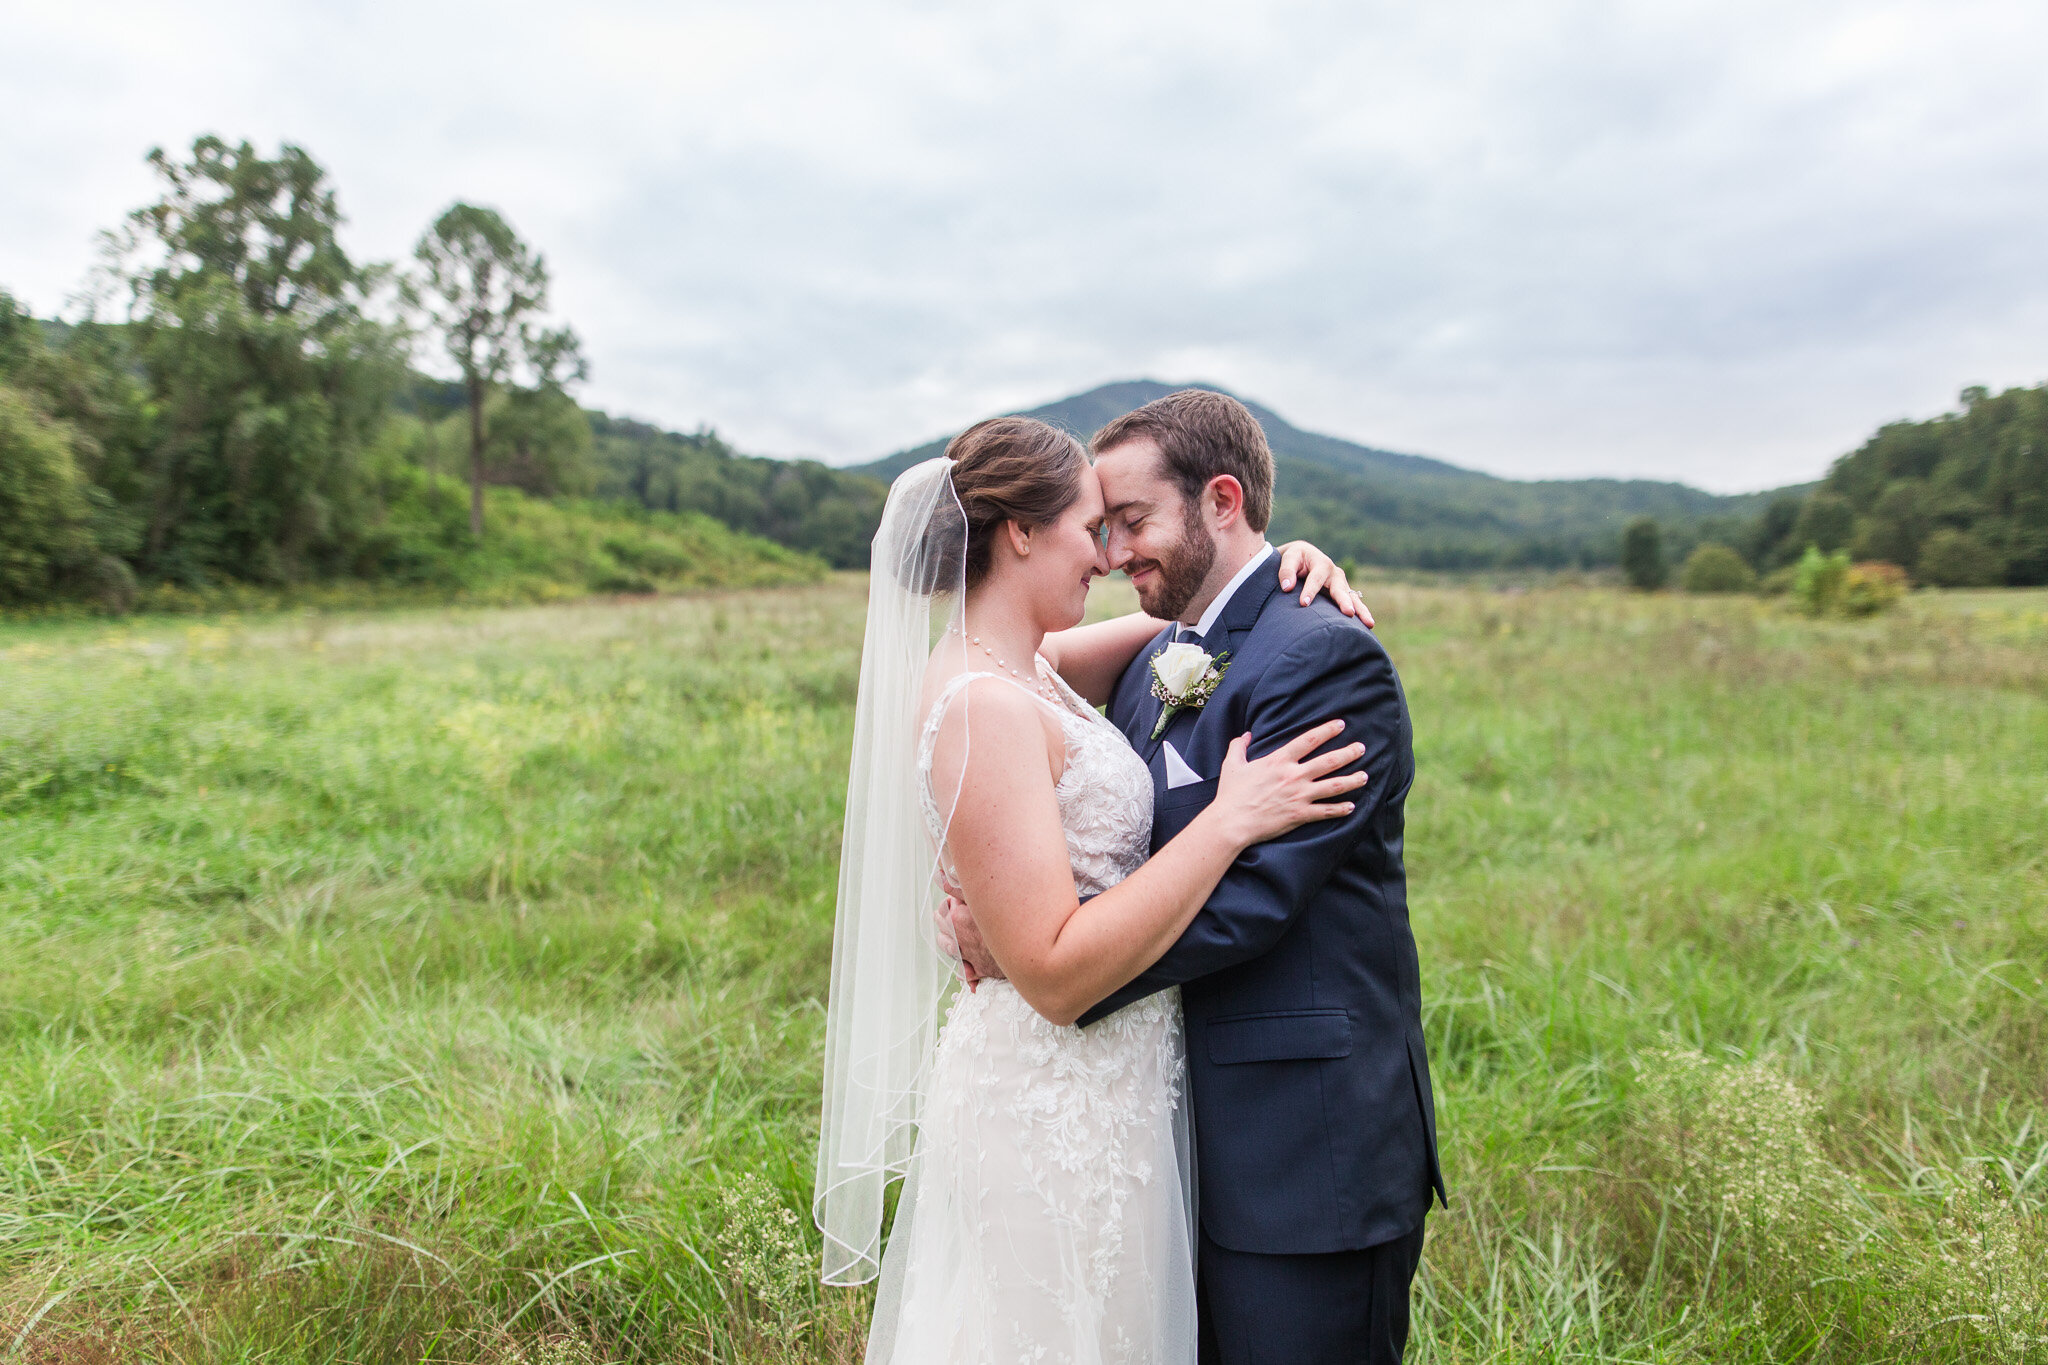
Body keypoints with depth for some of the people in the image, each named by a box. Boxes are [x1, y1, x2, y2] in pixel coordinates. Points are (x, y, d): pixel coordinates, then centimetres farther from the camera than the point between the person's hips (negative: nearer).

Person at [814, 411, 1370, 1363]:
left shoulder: (1021, 668, 4)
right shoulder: (980, 706, -24)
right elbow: (1058, 973, -26)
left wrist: (1280, 570, -1)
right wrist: (1229, 822, -23)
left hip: (1093, 1095, 9)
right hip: (1059, 1114, -9)